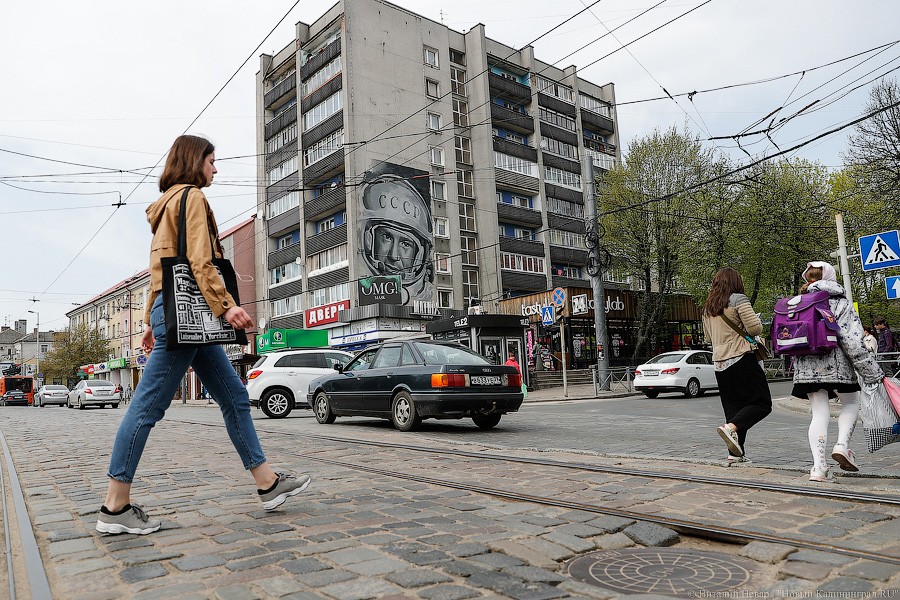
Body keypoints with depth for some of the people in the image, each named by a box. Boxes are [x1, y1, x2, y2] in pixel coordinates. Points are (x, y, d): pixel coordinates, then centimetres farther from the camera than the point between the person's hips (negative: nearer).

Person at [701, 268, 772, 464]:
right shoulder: (738, 299, -5)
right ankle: (731, 428, -21)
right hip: (741, 359, -7)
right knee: (762, 403, 0)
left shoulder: (708, 307, 15)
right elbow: (755, 328, -10)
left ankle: (735, 453, 7)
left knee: (734, 408, 11)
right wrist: (757, 319, 11)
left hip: (719, 363, 7)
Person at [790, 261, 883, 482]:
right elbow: (853, 341, -9)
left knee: (819, 413, 5)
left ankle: (818, 466, -3)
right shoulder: (840, 304, -3)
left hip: (807, 367, 3)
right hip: (835, 364, -3)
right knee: (851, 402, 20)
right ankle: (842, 445, 0)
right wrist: (873, 372, -4)